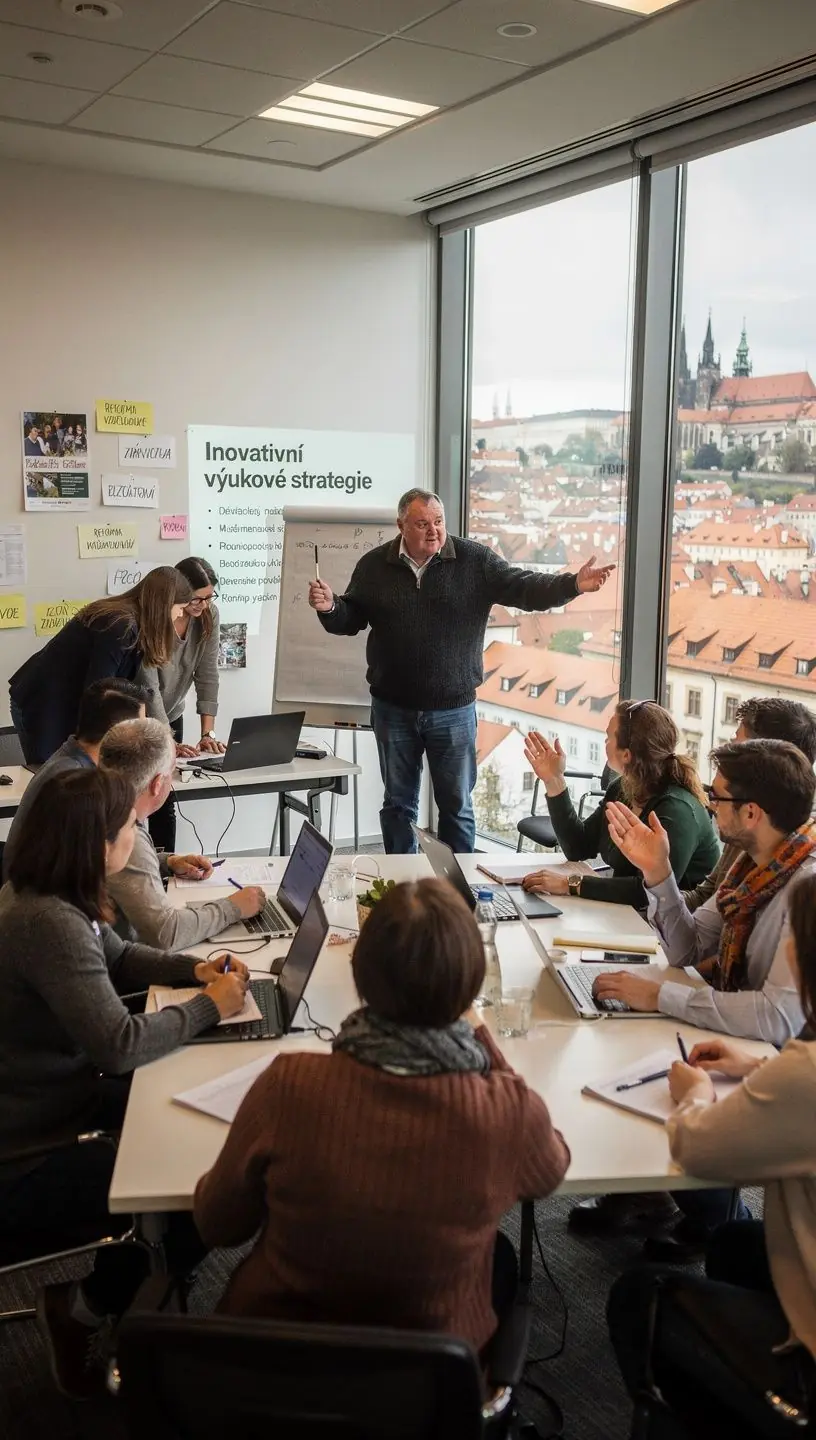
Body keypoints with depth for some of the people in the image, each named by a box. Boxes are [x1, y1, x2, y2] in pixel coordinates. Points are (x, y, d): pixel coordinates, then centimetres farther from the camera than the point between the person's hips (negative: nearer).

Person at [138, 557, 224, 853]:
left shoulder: (209, 615, -10)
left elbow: (207, 675, -9)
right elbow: (149, 687, -28)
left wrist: (208, 733, -17)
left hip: (171, 716, 5)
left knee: (165, 799, 4)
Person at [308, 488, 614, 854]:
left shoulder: (475, 561, -5)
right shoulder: (374, 565, 1)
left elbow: (524, 588, -11)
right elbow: (351, 619, 9)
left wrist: (574, 585, -27)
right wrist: (330, 608, -14)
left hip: (453, 710, -1)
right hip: (393, 709, 1)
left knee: (457, 805, 9)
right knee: (397, 803, 13)